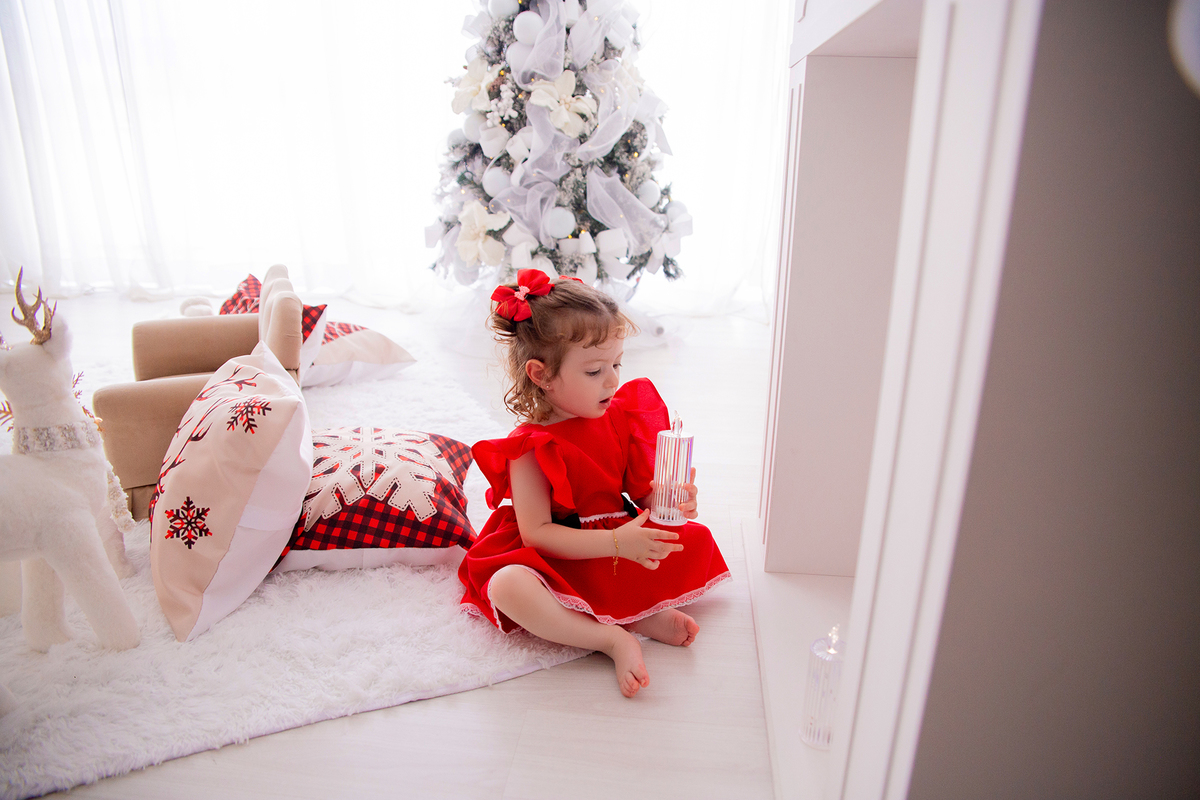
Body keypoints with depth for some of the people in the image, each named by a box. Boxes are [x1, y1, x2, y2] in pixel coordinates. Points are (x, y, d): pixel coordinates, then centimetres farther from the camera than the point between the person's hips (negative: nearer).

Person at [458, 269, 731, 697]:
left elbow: (642, 490, 3)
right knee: (508, 586, -36)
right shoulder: (531, 448, -20)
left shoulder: (621, 417, -3)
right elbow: (536, 533, -23)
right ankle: (614, 638, -26)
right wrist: (616, 542, -32)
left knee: (696, 541, -4)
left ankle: (626, 611, -18)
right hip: (557, 561, -5)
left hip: (625, 543, 6)